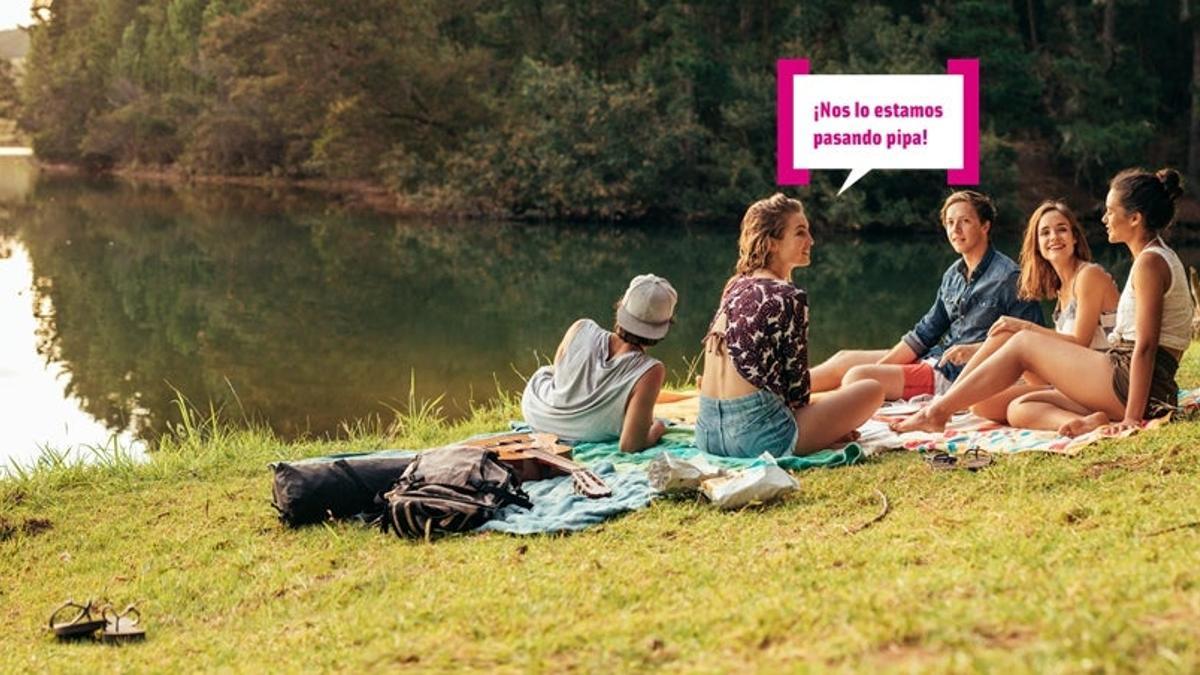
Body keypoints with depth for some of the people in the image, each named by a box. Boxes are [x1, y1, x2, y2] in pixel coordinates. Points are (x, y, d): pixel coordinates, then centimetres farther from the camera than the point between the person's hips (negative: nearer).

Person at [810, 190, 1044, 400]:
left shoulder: (1009, 276, -11)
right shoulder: (953, 275, 13)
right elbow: (926, 330, 14)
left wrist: (974, 350, -23)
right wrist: (880, 366, 5)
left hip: (960, 375, -8)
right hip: (933, 358, 8)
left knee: (858, 377, -17)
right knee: (845, 358, 5)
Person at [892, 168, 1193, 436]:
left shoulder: (1150, 262, -12)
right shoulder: (1160, 258, 21)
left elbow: (1145, 345, -20)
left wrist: (1132, 418, -24)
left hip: (1127, 382, -10)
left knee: (1023, 343, -2)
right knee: (1020, 409, 8)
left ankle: (937, 412, -2)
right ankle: (1084, 423, -20)